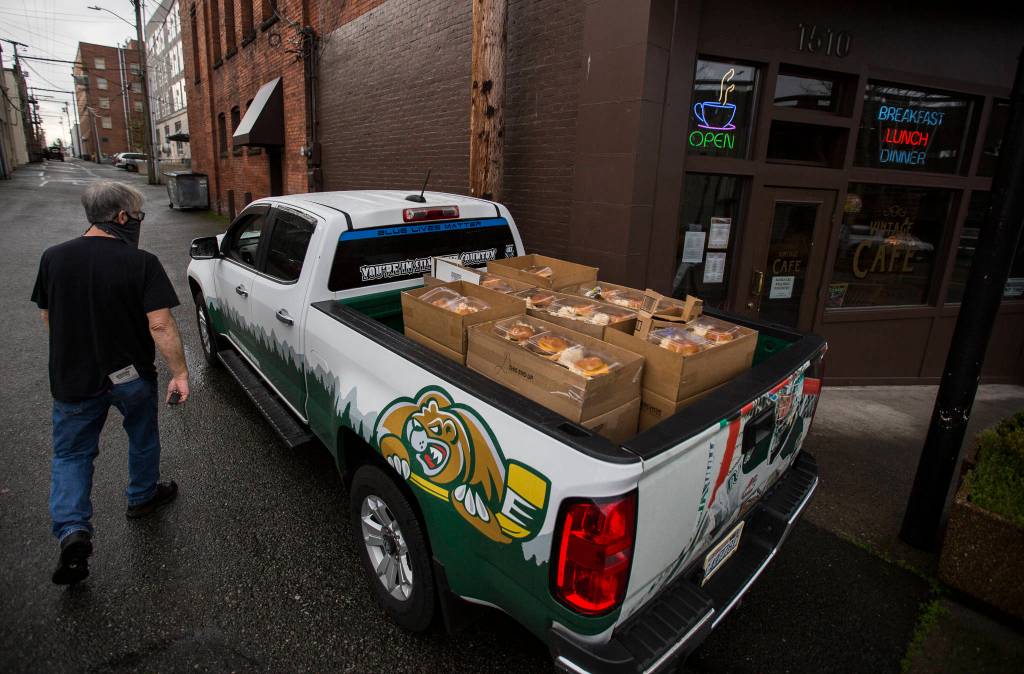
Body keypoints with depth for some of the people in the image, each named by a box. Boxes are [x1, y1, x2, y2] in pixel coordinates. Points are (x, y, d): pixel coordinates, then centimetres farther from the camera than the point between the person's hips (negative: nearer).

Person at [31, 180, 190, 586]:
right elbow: (160, 325, -24)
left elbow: (48, 319, 8)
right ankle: (143, 498, 42)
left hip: (72, 379, 3)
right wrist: (180, 372, -16)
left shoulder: (53, 258, -4)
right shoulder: (141, 263, -18)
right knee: (142, 438, 23)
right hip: (131, 375, -2)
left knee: (70, 453, 17)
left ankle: (72, 531, 3)